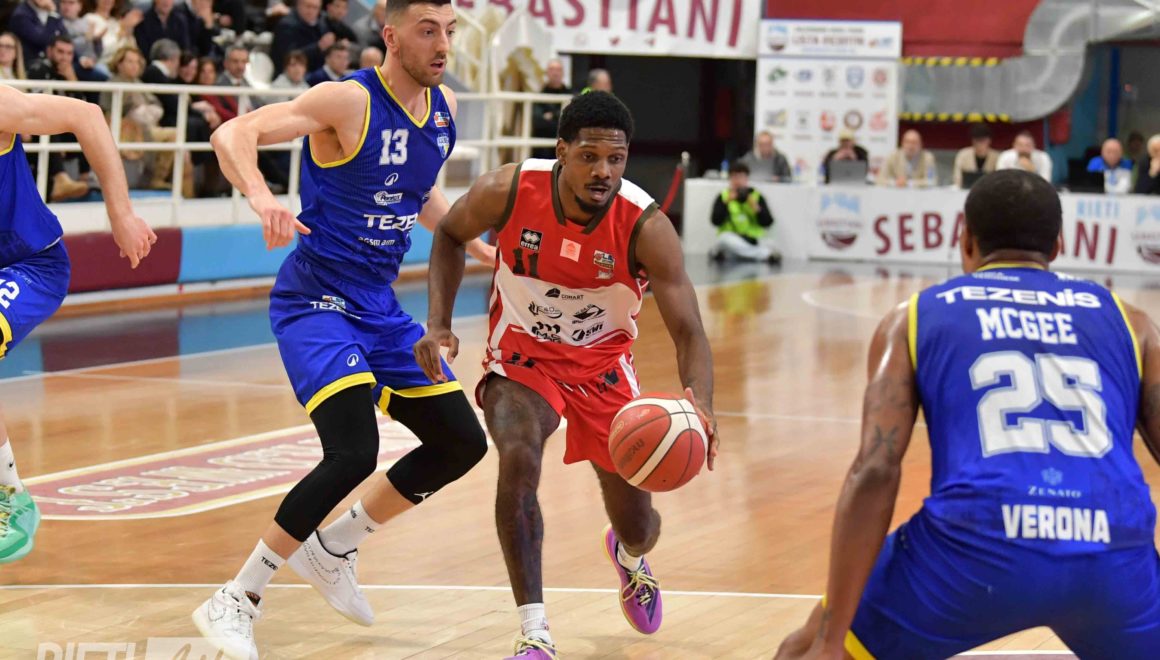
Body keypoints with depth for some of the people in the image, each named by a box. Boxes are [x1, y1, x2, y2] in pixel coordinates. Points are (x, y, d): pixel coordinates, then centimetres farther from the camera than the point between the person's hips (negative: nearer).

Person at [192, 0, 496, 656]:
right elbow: (232, 135, -26)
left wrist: (476, 244, 22)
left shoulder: (444, 108, 6)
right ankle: (235, 601, -11)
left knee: (463, 442, 10)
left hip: (381, 308, 8)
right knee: (354, 453, -25)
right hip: (317, 303, -8)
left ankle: (331, 551, 26)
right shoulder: (348, 101, -17)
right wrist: (262, 198, -43)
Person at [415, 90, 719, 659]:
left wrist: (700, 404, -49)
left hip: (601, 362, 1)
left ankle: (629, 555, 50)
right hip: (522, 353, -1)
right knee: (518, 459, -32)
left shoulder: (646, 227, -28)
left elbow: (688, 332, -29)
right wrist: (438, 324, -13)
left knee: (637, 525, 7)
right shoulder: (506, 192, -24)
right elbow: (450, 235, -1)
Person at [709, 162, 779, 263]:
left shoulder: (757, 197, 6)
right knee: (724, 238, -36)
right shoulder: (723, 197, 5)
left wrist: (756, 209, -15)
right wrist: (726, 202, -13)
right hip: (731, 240, 1)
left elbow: (767, 223, 0)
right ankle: (768, 254, -28)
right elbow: (715, 221, -7)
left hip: (753, 242, -1)